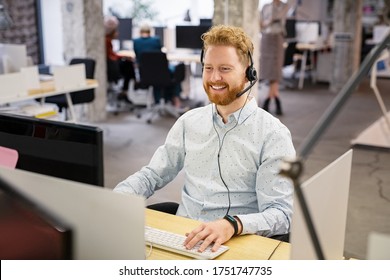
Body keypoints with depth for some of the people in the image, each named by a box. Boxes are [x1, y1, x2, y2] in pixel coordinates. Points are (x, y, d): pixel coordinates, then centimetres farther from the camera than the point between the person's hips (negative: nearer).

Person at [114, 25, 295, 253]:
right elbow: (152, 176, 15)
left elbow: (280, 214, -11)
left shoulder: (273, 135, -4)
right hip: (179, 238, 4)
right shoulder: (189, 122, 12)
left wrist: (232, 225, -30)